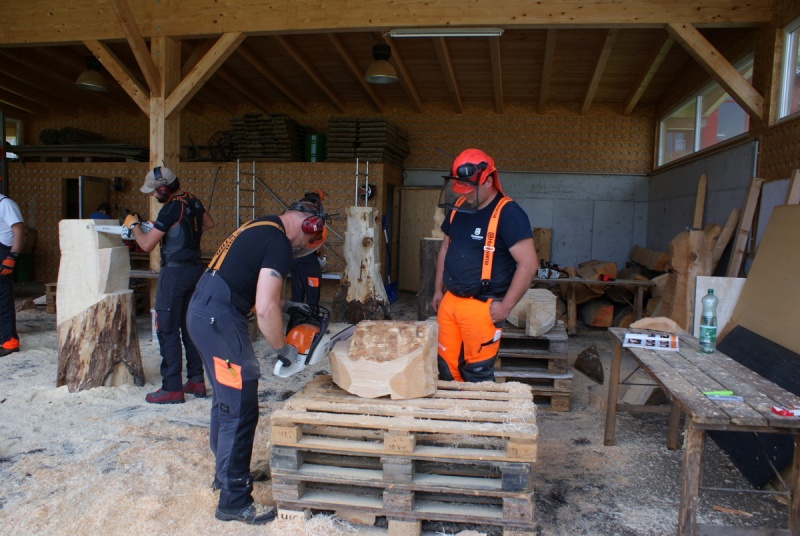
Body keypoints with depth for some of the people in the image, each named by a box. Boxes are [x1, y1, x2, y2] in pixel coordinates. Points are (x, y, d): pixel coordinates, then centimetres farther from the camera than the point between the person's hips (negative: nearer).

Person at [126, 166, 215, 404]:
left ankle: (172, 388, 1)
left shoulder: (171, 208, -17)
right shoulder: (193, 201, 8)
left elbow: (146, 244, -14)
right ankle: (196, 380, 20)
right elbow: (209, 223, 26)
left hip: (175, 272, -8)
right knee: (190, 326, 14)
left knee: (168, 329, -2)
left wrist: (133, 225, 3)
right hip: (195, 268, 9)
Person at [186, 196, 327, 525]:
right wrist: (283, 348, -6)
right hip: (219, 320, -10)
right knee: (241, 410, -4)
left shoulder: (262, 227, 15)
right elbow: (265, 310, -21)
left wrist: (280, 304, 17)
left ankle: (226, 472, 37)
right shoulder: (279, 244, -14)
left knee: (225, 400, 21)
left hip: (203, 312, 11)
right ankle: (234, 501, 5)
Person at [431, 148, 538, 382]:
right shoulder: (458, 208, 8)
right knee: (446, 367, 12)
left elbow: (528, 263, -18)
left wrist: (505, 306, -16)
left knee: (477, 373, 2)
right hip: (449, 301, 7)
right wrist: (438, 289, 19)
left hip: (482, 307, -7)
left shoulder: (508, 213, -14)